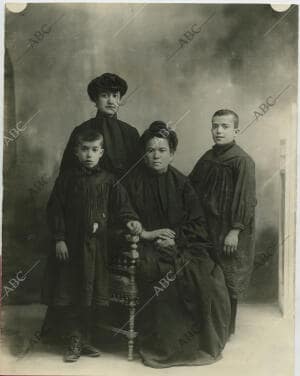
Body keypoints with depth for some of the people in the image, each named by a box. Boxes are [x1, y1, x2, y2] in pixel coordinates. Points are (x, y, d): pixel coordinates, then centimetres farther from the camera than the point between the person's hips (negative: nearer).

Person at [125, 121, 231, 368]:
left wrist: (175, 239, -11)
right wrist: (147, 234, -12)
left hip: (181, 246, 2)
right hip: (147, 247, -2)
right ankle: (162, 347, -13)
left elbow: (197, 223, 5)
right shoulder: (134, 182, 5)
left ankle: (202, 343, -3)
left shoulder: (181, 184, 9)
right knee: (167, 276, -31)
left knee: (209, 277, -23)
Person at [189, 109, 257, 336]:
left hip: (229, 231, -6)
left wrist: (235, 231, -17)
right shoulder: (208, 158, 7)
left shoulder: (242, 160, -12)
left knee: (228, 277, 5)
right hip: (207, 226, 6)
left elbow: (245, 199, -15)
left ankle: (227, 327, 20)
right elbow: (192, 189, 13)